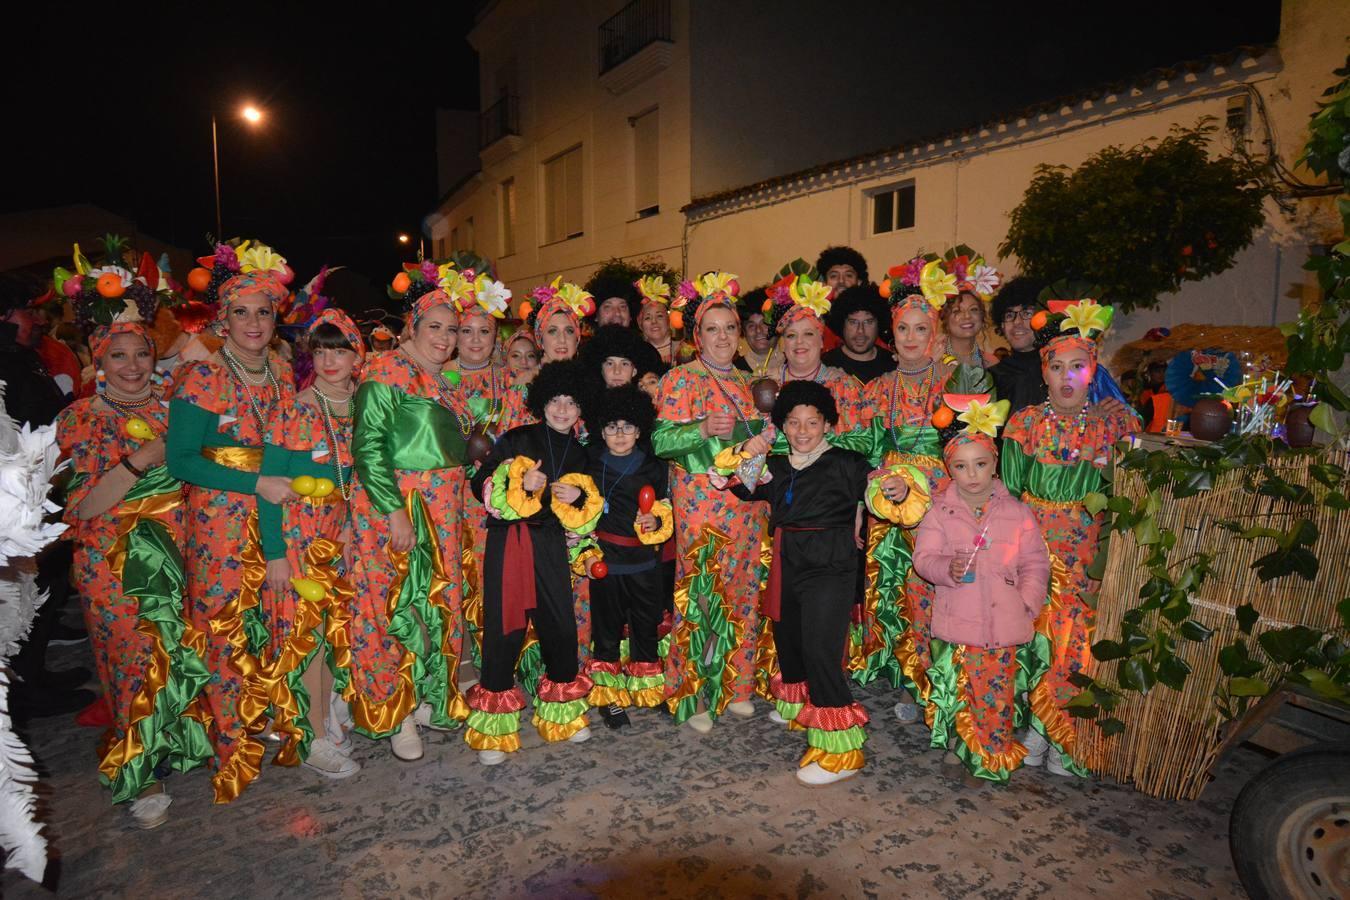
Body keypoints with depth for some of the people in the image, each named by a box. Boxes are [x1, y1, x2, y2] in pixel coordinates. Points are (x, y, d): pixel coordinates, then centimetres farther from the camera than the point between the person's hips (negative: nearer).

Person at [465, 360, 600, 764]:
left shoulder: (578, 453, 14)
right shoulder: (517, 440, 0)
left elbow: (586, 513, 20)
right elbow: (480, 484, -3)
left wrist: (580, 496, -2)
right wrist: (521, 484, -17)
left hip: (551, 544, 4)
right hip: (510, 541, -4)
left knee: (561, 624, 4)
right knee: (506, 626, -3)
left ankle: (561, 712, 25)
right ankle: (493, 728, 11)